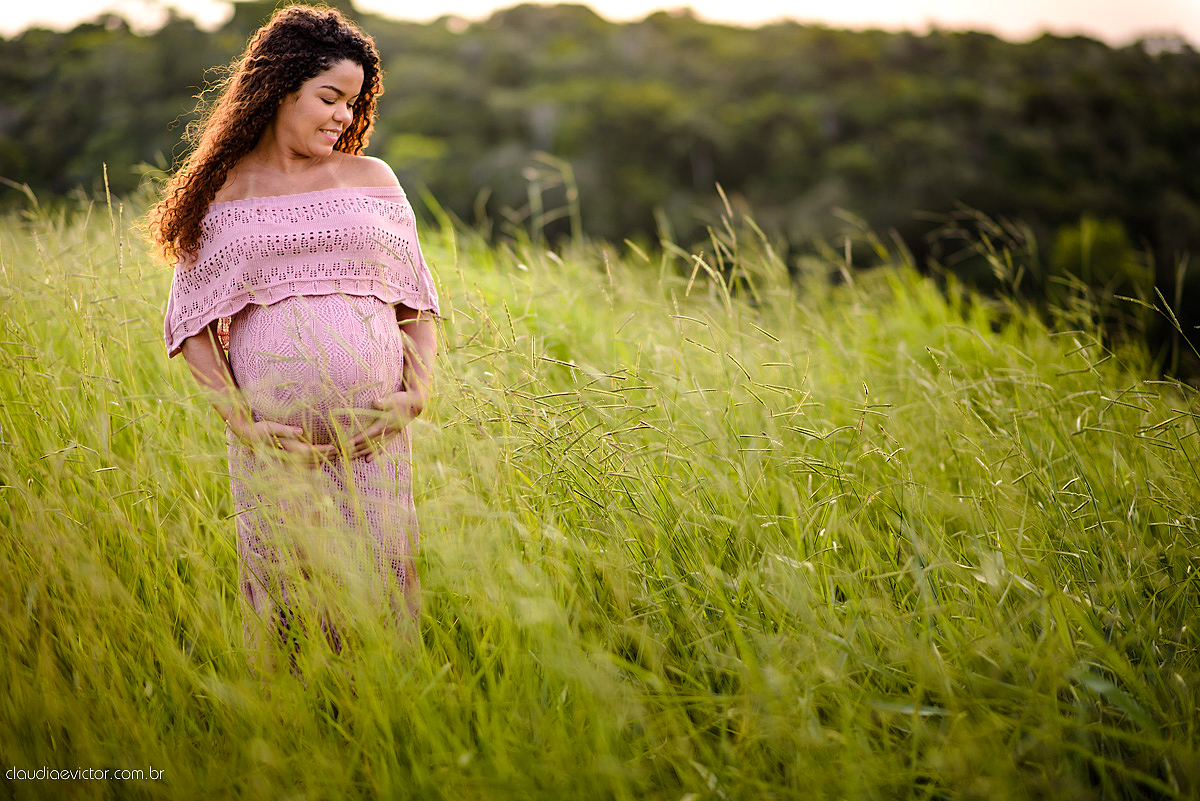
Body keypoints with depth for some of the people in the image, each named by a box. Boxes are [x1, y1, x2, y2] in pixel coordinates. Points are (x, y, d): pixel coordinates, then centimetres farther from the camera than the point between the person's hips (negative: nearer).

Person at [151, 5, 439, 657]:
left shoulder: (373, 180, 12)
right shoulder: (221, 196, 7)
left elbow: (417, 303, 14)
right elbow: (191, 327, 7)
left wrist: (418, 391, -2)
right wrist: (239, 418, -6)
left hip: (374, 438, 1)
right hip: (271, 445, -1)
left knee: (384, 600, 1)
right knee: (281, 610, 1)